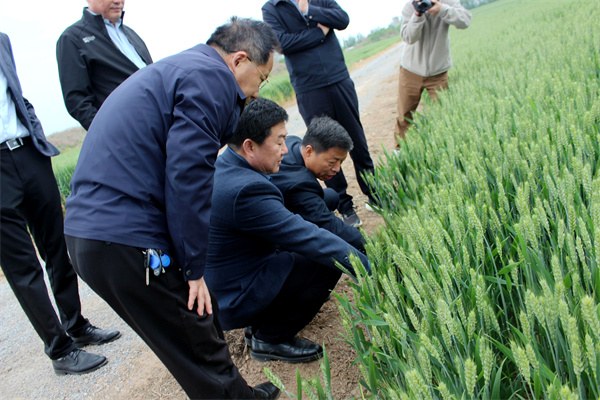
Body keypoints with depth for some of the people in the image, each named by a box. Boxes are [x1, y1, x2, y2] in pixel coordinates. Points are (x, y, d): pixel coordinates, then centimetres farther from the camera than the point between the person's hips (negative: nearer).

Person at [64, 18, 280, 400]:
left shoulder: (179, 68, 23)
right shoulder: (210, 76, -10)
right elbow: (187, 176, -19)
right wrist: (194, 267, -11)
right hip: (126, 242, -10)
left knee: (203, 322, 21)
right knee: (201, 350, 3)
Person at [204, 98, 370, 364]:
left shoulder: (222, 168, 1)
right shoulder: (246, 189, -30)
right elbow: (309, 239, -27)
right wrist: (369, 268, -19)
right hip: (234, 300, -9)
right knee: (329, 260, -14)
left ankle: (261, 323, 18)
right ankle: (271, 338, 2)